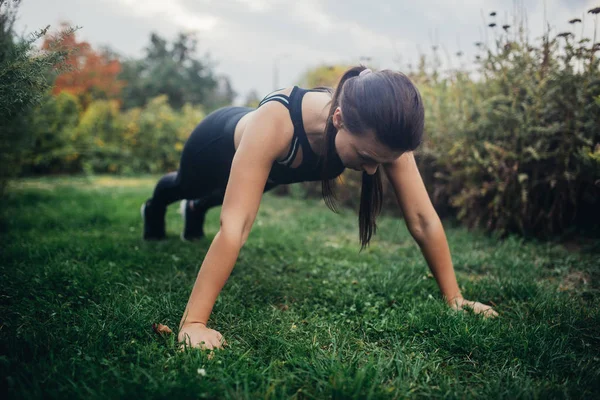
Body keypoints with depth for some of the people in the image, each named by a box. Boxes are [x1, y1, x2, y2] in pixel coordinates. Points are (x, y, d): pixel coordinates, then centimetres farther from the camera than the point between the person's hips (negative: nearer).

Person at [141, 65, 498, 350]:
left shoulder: (382, 133, -39)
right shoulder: (274, 124, -53)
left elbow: (424, 220, -34)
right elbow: (235, 226, -56)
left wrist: (454, 298, -30)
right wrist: (193, 322, -56)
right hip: (222, 141, -4)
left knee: (216, 198, 37)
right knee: (187, 187, 33)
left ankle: (196, 213, 73)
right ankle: (156, 205, 69)